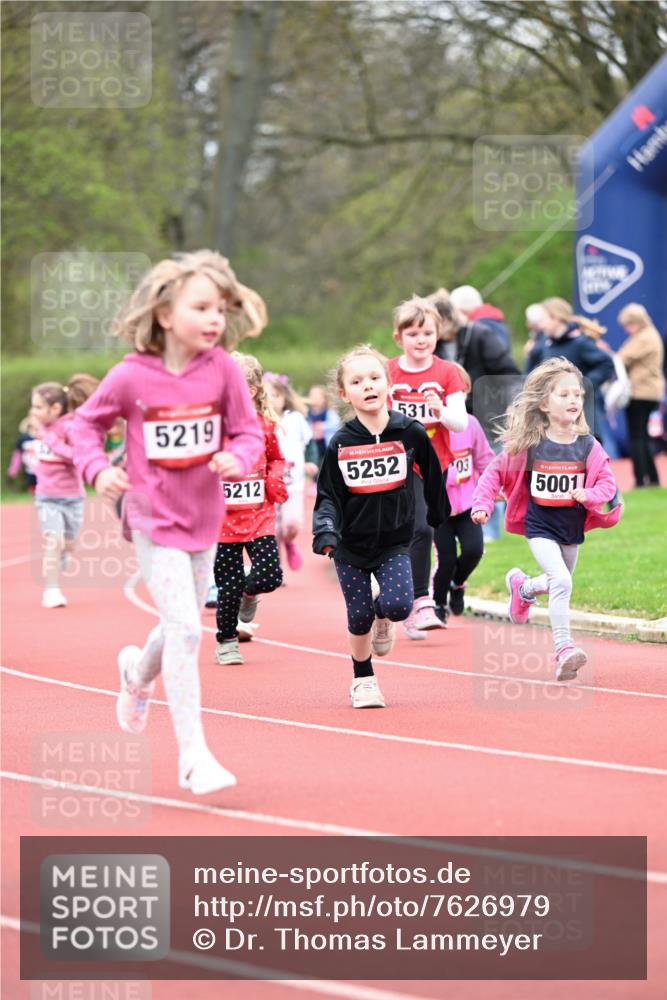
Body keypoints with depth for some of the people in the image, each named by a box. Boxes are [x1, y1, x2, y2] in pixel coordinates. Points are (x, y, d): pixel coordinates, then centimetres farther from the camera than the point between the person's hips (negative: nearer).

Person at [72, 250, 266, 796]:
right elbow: (88, 422, 2)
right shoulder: (131, 376, -14)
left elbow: (249, 431, -2)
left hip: (204, 518, 4)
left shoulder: (222, 369, -9)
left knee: (183, 625, 20)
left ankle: (139, 673, 55)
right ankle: (193, 755, -10)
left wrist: (237, 458, -24)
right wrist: (99, 469, -14)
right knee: (185, 628, -15)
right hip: (155, 521, -4)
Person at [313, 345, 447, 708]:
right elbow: (327, 495, -4)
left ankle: (383, 619, 19)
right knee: (359, 617, 3)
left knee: (398, 604, -18)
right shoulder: (340, 443, -6)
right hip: (351, 545, 0)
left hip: (395, 542, 0)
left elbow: (433, 478, 8)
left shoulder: (410, 433, -6)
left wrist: (440, 520, 16)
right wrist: (325, 532, -21)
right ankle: (363, 680, 26)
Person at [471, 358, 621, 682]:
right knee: (561, 582, -23)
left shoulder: (588, 446, -6)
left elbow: (607, 483, -2)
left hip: (573, 527, 4)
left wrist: (589, 495, -23)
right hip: (540, 526, -4)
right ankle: (563, 649, -18)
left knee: (558, 582, 23)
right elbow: (495, 472, 0)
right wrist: (482, 504, -9)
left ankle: (522, 587, 58)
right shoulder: (529, 445, -11)